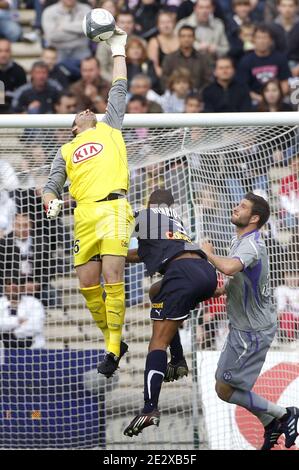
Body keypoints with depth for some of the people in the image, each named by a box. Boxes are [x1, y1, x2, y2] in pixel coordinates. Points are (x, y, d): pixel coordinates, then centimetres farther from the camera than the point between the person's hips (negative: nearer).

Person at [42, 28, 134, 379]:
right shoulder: (66, 151, 26)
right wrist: (50, 200, -2)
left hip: (113, 208, -3)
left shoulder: (108, 129, 22)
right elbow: (52, 184, 20)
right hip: (84, 215, 3)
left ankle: (113, 347, -14)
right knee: (88, 285, -2)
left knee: (112, 279, -15)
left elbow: (119, 89, 23)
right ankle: (113, 341, 12)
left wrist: (118, 50, 29)